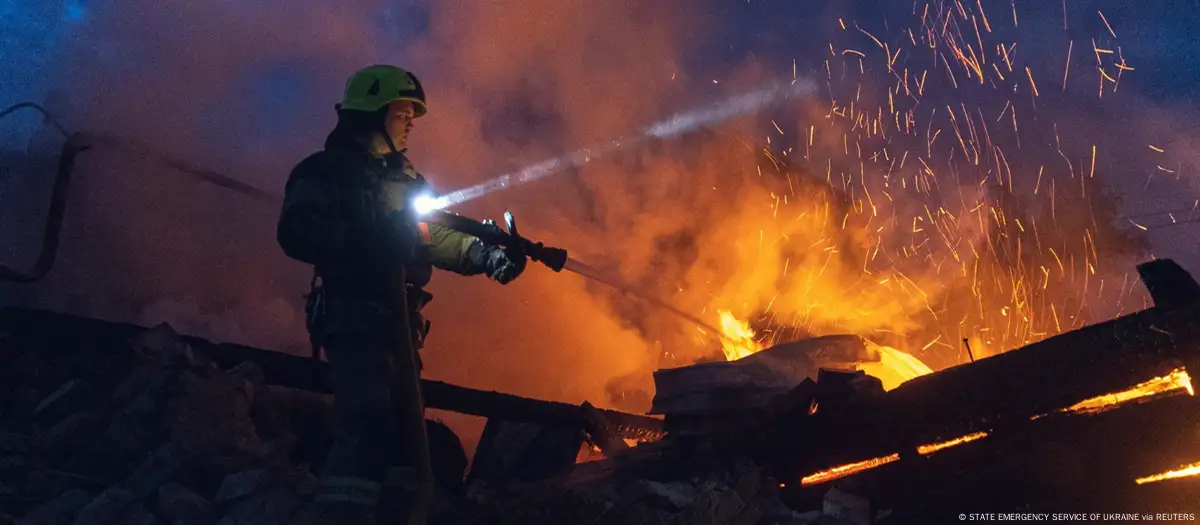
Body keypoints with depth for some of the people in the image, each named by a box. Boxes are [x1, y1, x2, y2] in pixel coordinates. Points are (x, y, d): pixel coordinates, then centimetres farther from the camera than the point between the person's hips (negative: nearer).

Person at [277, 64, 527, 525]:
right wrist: (381, 234, -21)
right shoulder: (328, 170, 0)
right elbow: (297, 233, -15)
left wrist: (490, 255, -3)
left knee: (408, 442, 11)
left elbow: (434, 236, 14)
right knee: (371, 431, -24)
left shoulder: (407, 180, 23)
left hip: (397, 327, 9)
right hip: (356, 320, -9)